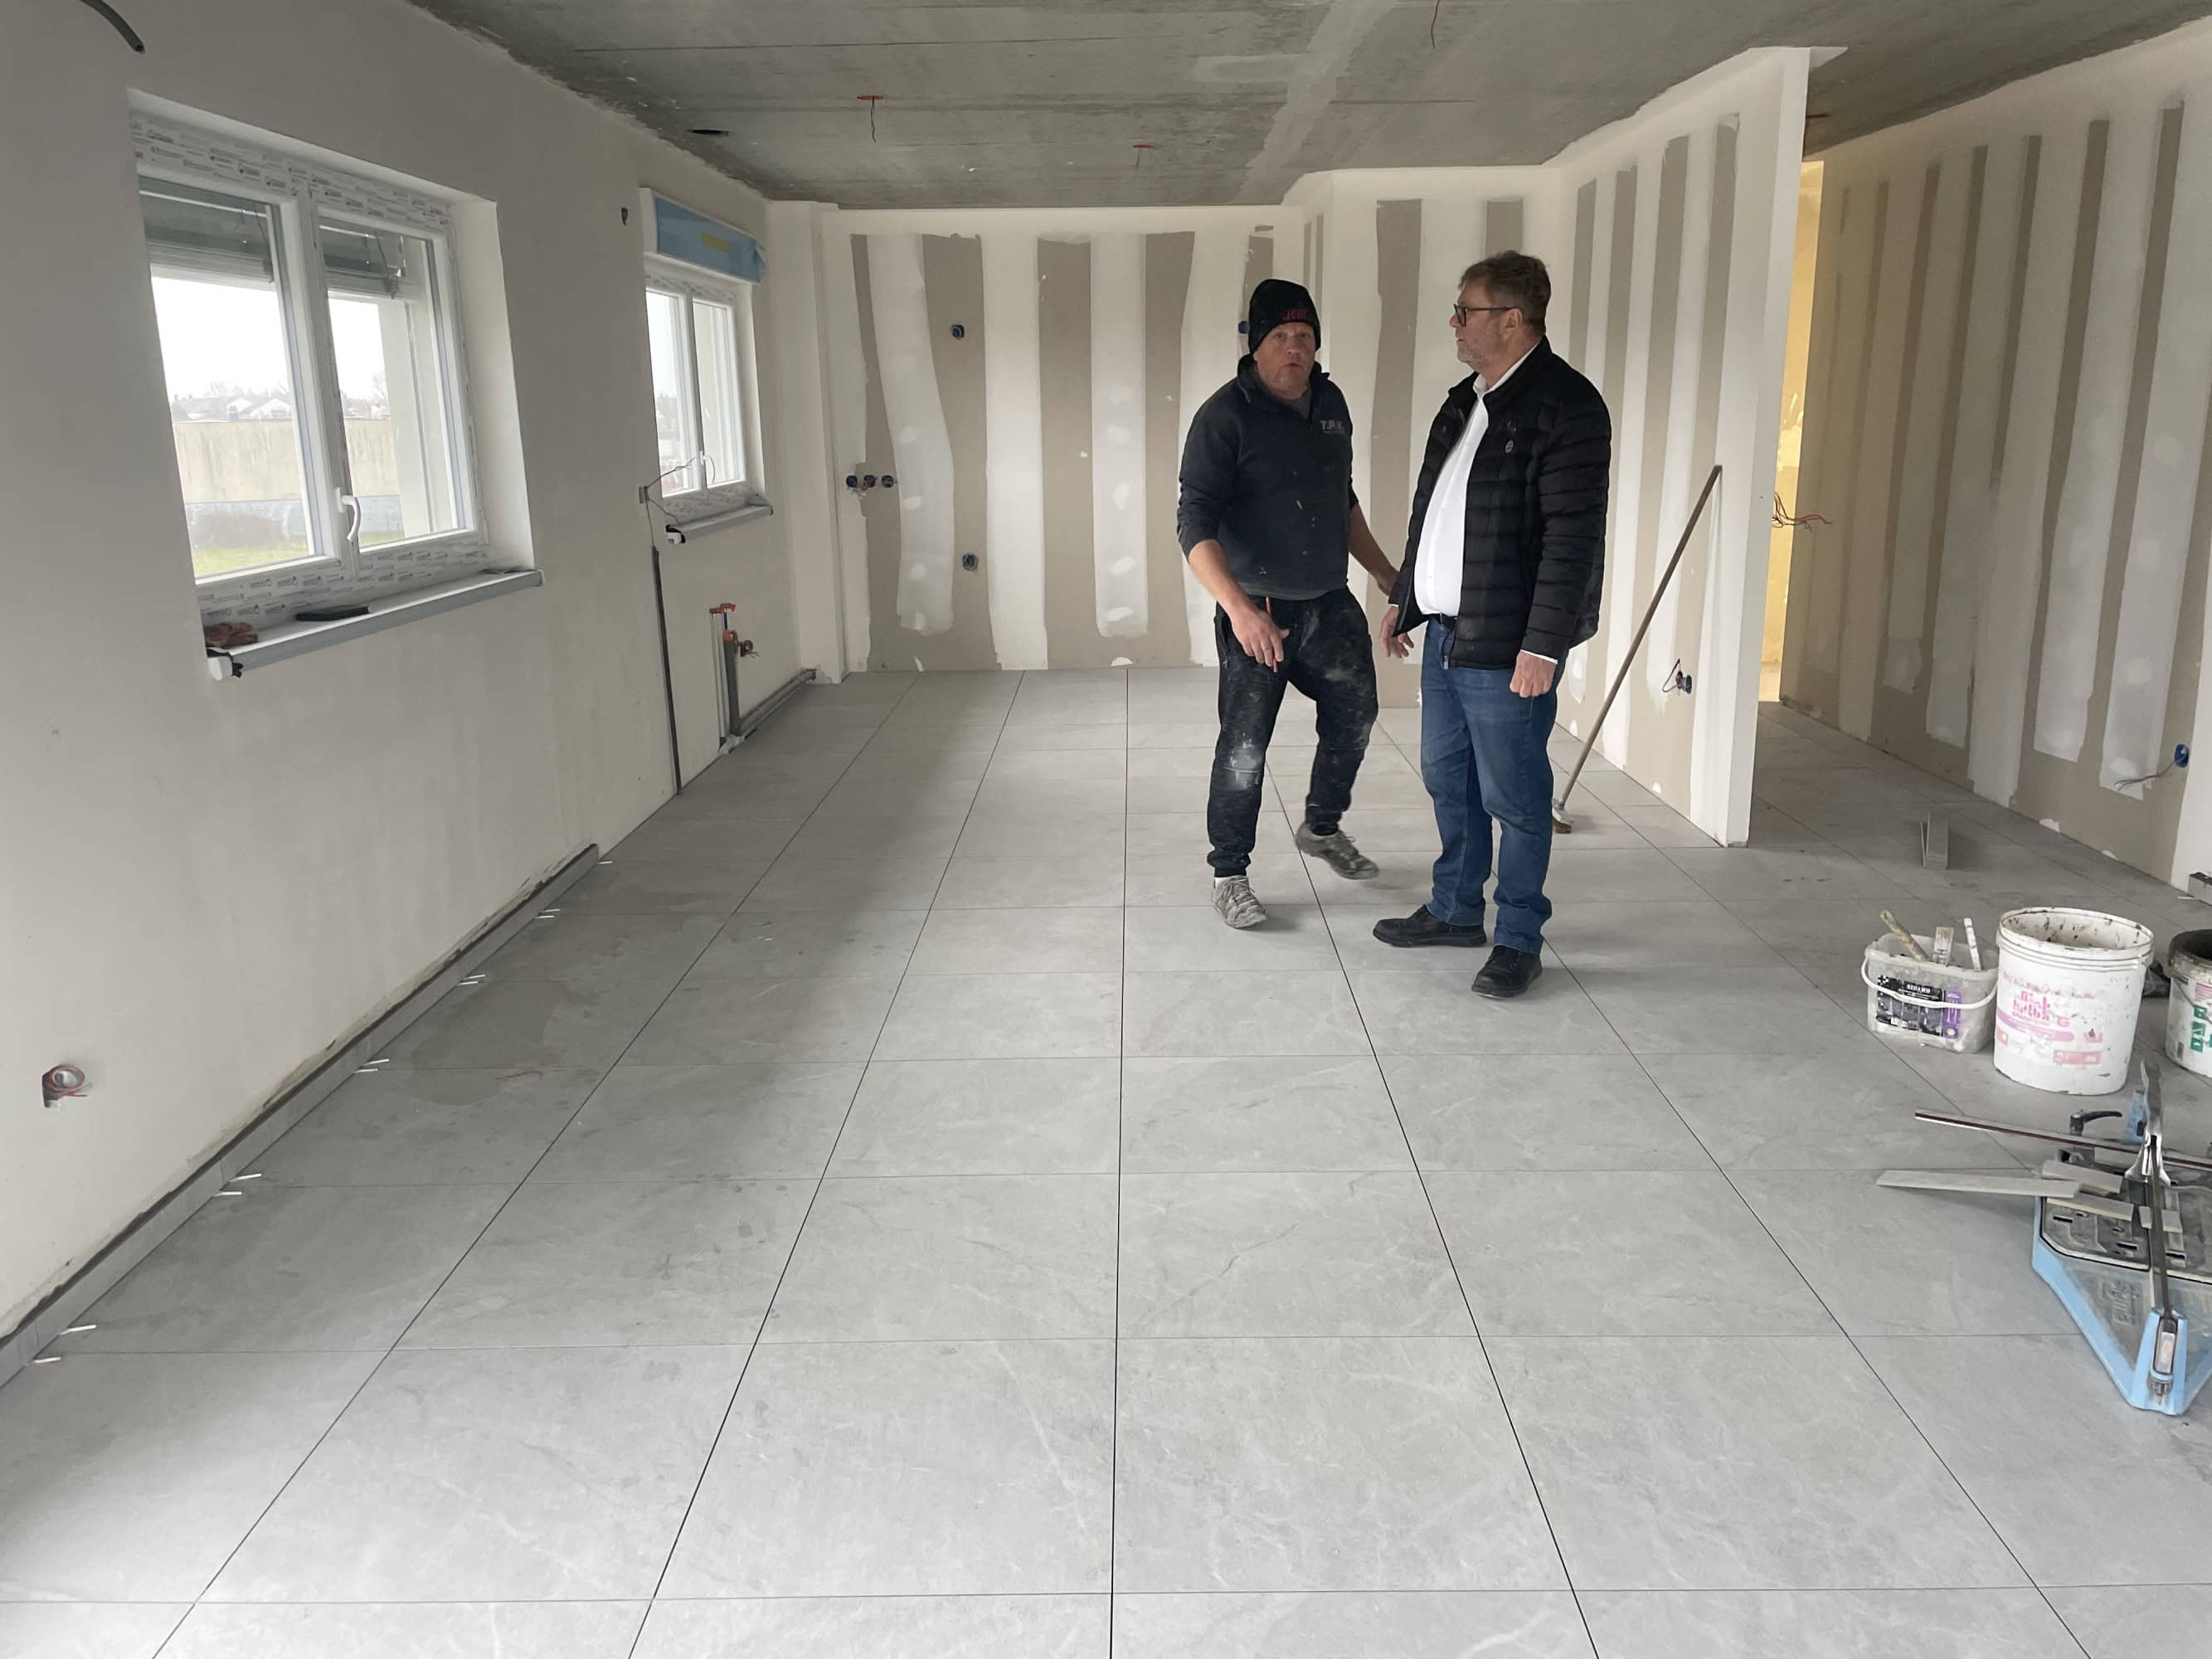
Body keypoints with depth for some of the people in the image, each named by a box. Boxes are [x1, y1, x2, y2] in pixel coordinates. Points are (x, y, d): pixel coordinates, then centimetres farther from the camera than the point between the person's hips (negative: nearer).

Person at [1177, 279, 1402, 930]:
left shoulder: (1330, 403, 5)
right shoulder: (1224, 417, -16)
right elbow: (1195, 525, -24)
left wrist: (1386, 573, 17)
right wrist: (1238, 606, -36)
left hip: (1330, 604, 7)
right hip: (1257, 612, -7)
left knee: (1354, 716, 19)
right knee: (1244, 750, -1)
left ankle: (1322, 829, 42)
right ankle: (1230, 874, 16)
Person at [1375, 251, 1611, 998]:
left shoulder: (1566, 405, -14)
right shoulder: (1464, 400, 13)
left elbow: (1573, 536, -19)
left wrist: (1543, 645, -23)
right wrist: (1405, 599, 22)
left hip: (1506, 645, -9)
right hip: (1446, 631, 9)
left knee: (1513, 796, 1)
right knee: (1447, 778, 18)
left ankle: (1520, 940, 15)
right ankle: (1455, 910, 34)